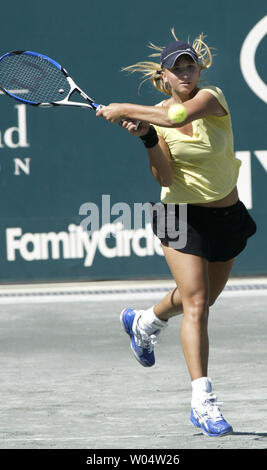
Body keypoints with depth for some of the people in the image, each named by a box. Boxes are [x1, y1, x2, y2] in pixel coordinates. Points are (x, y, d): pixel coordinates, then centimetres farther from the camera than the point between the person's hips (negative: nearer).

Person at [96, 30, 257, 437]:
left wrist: (125, 109, -29)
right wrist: (147, 138, -26)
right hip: (183, 215, -2)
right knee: (195, 305, -14)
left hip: (227, 215, 2)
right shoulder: (157, 115, -5)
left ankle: (144, 323, 52)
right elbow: (165, 178, -13)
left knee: (203, 298, 21)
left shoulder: (211, 98, -12)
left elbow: (177, 117, -34)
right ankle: (203, 400, -15)